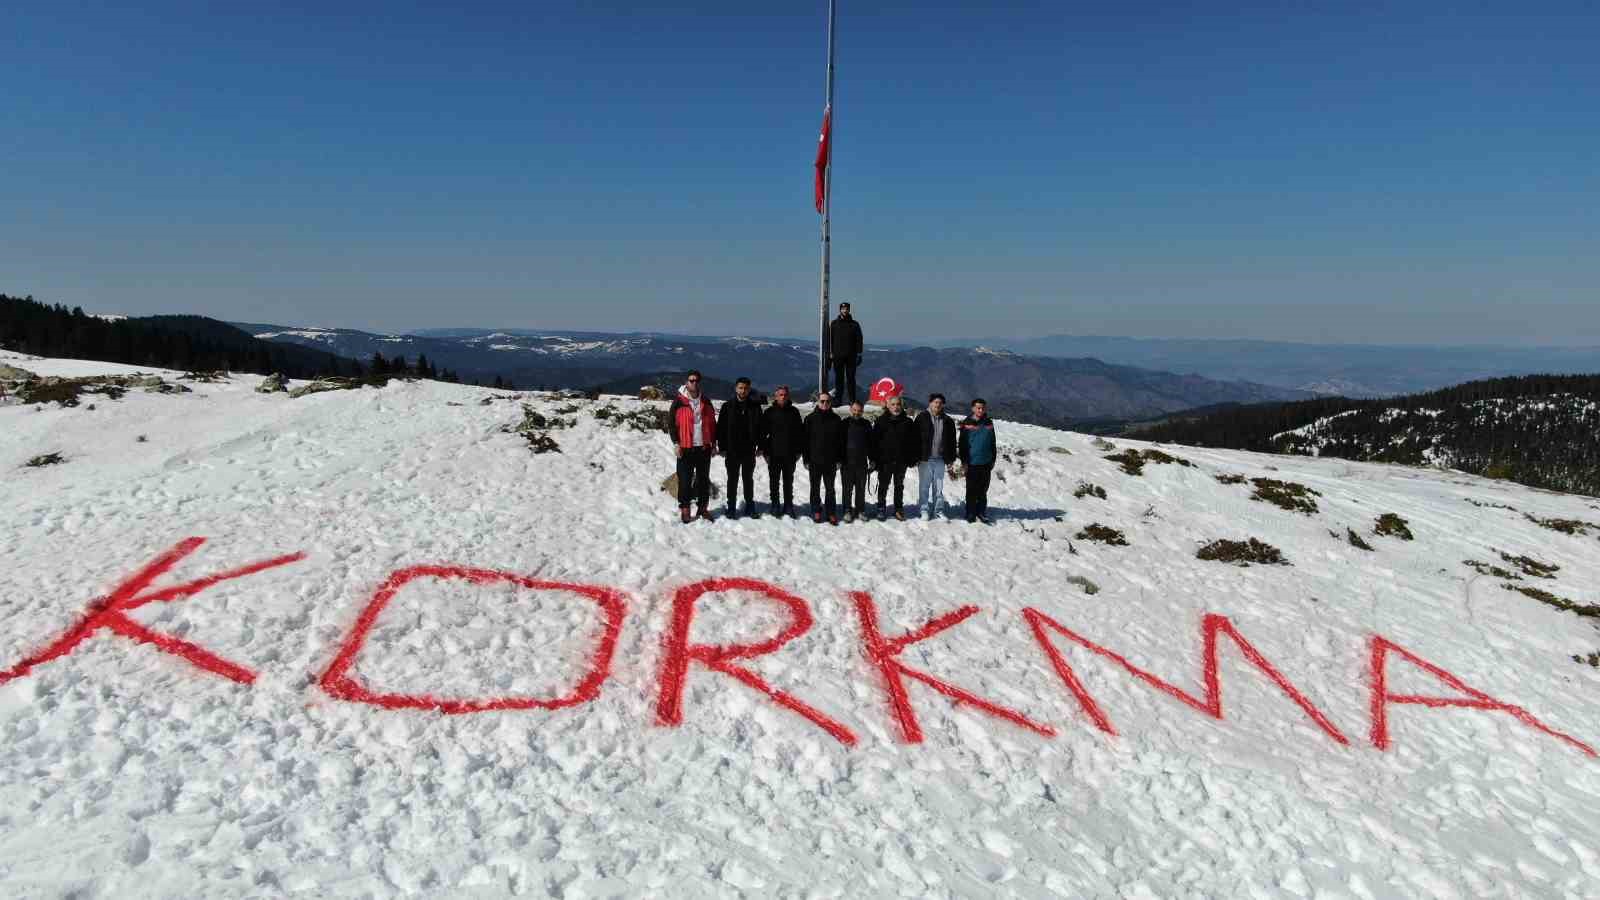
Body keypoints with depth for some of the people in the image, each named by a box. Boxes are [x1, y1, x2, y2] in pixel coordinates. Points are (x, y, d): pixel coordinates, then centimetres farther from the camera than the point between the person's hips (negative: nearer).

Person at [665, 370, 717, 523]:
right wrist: (676, 443, -10)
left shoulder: (706, 402, 10)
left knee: (704, 479, 9)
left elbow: (712, 423, 14)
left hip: (704, 447, 4)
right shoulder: (679, 402, -2)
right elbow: (671, 423, -3)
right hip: (686, 448, -3)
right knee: (685, 480, 0)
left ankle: (703, 507, 19)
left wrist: (713, 443, 9)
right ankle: (684, 508, 10)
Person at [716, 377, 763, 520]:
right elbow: (721, 428, -1)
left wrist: (760, 446, 0)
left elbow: (760, 427, 5)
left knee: (748, 479, 11)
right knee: (733, 479, 6)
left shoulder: (755, 406, 3)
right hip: (732, 450, -1)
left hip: (749, 450, 1)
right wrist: (722, 447, -6)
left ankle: (750, 507, 19)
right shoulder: (728, 406, -1)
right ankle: (731, 508, 12)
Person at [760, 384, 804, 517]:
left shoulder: (794, 412, 5)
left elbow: (800, 432, 7)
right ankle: (775, 505, 15)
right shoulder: (769, 412, 1)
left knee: (788, 481, 8)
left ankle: (788, 505, 16)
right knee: (774, 480, 6)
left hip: (790, 453, 1)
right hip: (774, 453, -1)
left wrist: (799, 450, 2)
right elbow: (763, 432, 0)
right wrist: (764, 450, -6)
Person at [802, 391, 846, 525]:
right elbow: (806, 440, -1)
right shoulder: (811, 418, -1)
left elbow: (840, 440, 5)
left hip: (830, 461, 1)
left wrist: (839, 459, 1)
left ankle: (831, 513, 13)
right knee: (815, 488, 8)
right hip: (815, 460, -1)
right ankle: (816, 512, 18)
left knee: (830, 488, 8)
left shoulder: (836, 419, 2)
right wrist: (806, 459, -5)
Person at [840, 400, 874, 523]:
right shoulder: (845, 424, 0)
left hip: (862, 463, 2)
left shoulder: (866, 424, 7)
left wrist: (872, 460, 9)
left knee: (861, 488, 9)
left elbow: (870, 443, 12)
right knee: (848, 488, 2)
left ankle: (860, 510, 19)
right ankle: (848, 510, 10)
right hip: (848, 462, -2)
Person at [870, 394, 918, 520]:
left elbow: (913, 441, 6)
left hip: (901, 461, 2)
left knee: (899, 486, 12)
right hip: (885, 460, -1)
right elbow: (874, 440, -2)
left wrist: (912, 459, 1)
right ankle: (881, 509, 14)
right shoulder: (881, 421, -1)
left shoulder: (907, 422, 3)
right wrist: (875, 459, -7)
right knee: (883, 485, 5)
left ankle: (899, 509, 20)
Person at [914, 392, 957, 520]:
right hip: (925, 459, -3)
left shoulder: (948, 421, 9)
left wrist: (950, 459, 10)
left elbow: (952, 441, 14)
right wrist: (916, 457, -8)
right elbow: (915, 438, -3)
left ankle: (938, 511, 15)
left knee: (939, 487, 8)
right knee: (924, 486, 1)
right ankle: (924, 510, 10)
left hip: (940, 459, 3)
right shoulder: (922, 417, -1)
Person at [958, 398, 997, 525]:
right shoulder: (967, 423, -3)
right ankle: (971, 515, 10)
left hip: (986, 463, 4)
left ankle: (982, 513, 18)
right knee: (972, 491, 3)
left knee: (983, 491, 10)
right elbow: (962, 444, -4)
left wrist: (993, 460, 12)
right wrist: (964, 460, -9)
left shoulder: (989, 423, 8)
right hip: (972, 463, -4)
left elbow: (993, 443, 14)